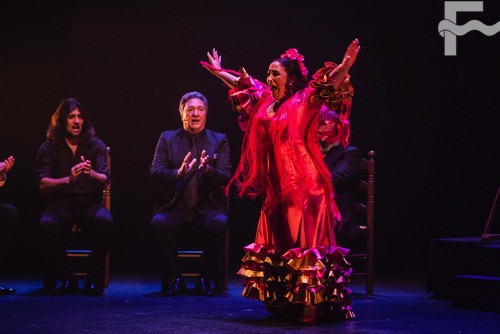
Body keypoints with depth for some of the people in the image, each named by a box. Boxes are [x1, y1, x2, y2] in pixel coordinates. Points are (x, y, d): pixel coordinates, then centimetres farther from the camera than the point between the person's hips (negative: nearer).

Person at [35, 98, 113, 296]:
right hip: (60, 205, 0)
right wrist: (68, 179, -25)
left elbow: (104, 181, -3)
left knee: (105, 220, -34)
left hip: (90, 204, 0)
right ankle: (65, 278, -13)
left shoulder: (96, 146, 8)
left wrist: (91, 173, -27)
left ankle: (94, 279, -16)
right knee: (47, 224, -34)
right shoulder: (49, 148, 6)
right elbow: (43, 184, -5)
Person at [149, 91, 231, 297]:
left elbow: (225, 178, -1)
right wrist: (178, 173, -22)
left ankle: (206, 279, -14)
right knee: (159, 223, -32)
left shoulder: (219, 140, 11)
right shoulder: (167, 139, 12)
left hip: (207, 208, 0)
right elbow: (154, 172, -1)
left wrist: (207, 170, -23)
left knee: (219, 223, -34)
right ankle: (174, 278, -13)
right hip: (175, 208, 0)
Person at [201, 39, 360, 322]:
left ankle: (311, 306, -7)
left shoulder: (304, 101, -5)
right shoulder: (266, 100, 13)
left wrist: (346, 65, -36)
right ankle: (284, 304, 20)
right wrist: (219, 72, 41)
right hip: (275, 187, 7)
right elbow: (241, 84, 30)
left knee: (305, 244, -8)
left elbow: (331, 83, -20)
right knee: (275, 245, 10)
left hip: (302, 186, -7)